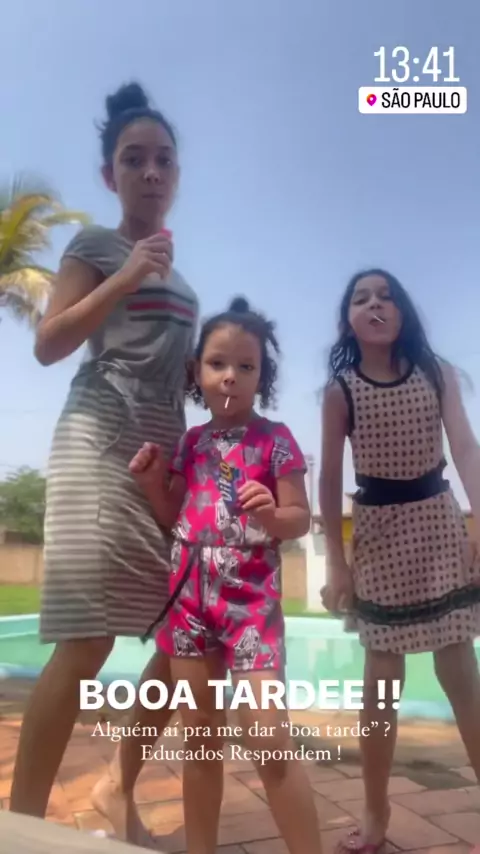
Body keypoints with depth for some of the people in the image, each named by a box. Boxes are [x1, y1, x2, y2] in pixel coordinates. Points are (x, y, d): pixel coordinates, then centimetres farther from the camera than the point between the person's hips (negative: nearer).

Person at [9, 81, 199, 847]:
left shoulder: (177, 275, 25)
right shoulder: (95, 245, 7)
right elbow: (48, 344, -5)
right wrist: (125, 279, -12)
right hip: (101, 447, -7)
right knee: (87, 641, -15)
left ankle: (122, 792, 21)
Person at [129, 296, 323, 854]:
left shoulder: (275, 440, -4)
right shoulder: (190, 444, 8)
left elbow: (301, 518, -7)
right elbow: (175, 519, 15)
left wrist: (273, 516, -28)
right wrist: (151, 482, -1)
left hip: (251, 597, -4)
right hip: (189, 595, 5)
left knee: (268, 738, -9)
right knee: (200, 738, 14)